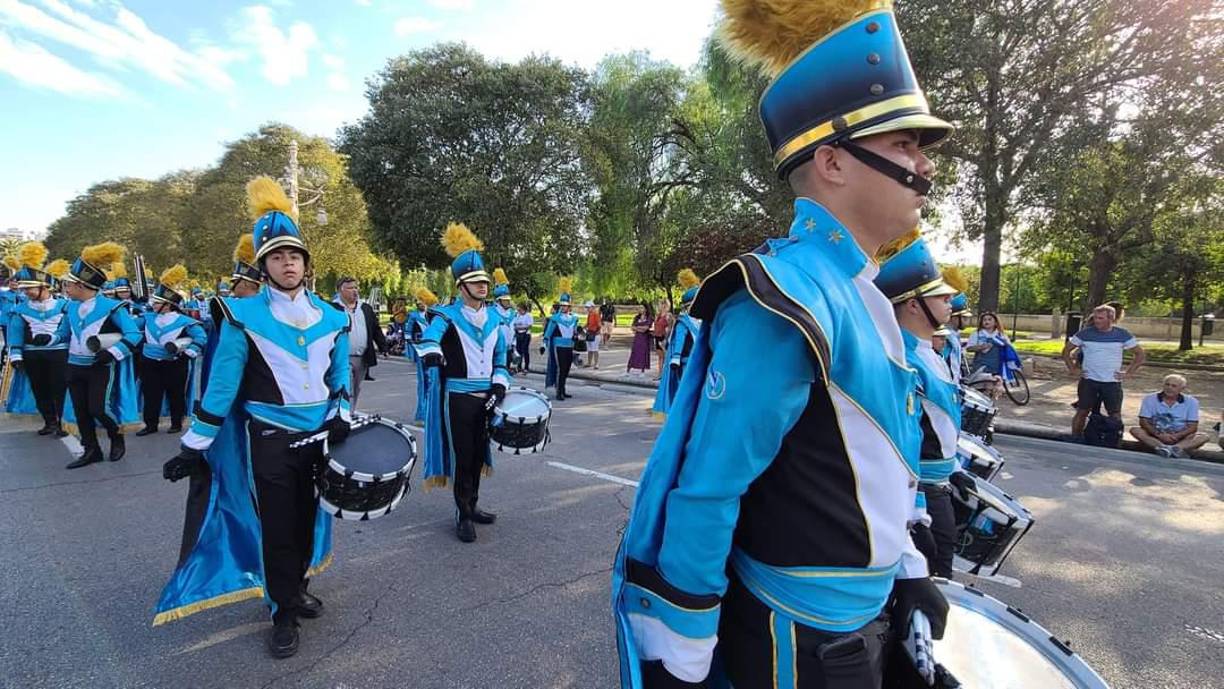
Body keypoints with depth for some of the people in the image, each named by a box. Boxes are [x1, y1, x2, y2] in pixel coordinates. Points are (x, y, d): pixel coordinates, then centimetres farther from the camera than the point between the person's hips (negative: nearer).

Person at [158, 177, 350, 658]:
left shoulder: (331, 317, 2)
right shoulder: (243, 316, -9)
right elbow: (221, 385, -6)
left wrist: (341, 417, -3)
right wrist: (194, 446, -5)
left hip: (318, 435, 4)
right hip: (269, 438, -3)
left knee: (307, 518, 16)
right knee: (277, 527, 5)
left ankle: (296, 588, 37)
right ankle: (283, 614, 21)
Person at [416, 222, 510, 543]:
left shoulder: (493, 318, 10)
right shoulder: (448, 315, -7)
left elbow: (501, 357, 14)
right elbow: (429, 336, -27)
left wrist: (499, 386, 0)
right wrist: (432, 355, -49)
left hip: (486, 396, 5)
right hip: (458, 397, -5)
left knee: (478, 454, 15)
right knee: (462, 456, 0)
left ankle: (472, 506, 30)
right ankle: (463, 515, 13)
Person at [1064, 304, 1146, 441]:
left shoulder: (1122, 334, -1)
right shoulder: (1085, 333, -2)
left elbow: (1141, 354, 8)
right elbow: (1066, 351, 8)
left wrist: (1128, 372, 0)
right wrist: (1073, 369, 1)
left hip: (1112, 383, 0)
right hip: (1088, 381, 0)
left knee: (1115, 415, 2)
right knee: (1082, 412, 1)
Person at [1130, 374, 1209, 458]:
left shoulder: (1191, 402, 2)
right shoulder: (1150, 399, -1)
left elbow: (1193, 427, -3)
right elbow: (1143, 422, -7)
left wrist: (1177, 436, -21)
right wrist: (1159, 435, -23)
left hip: (1179, 439, 1)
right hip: (1156, 437, -1)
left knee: (1203, 436, -25)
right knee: (1135, 430, -28)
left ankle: (1176, 448, -49)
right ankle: (1163, 448, -50)